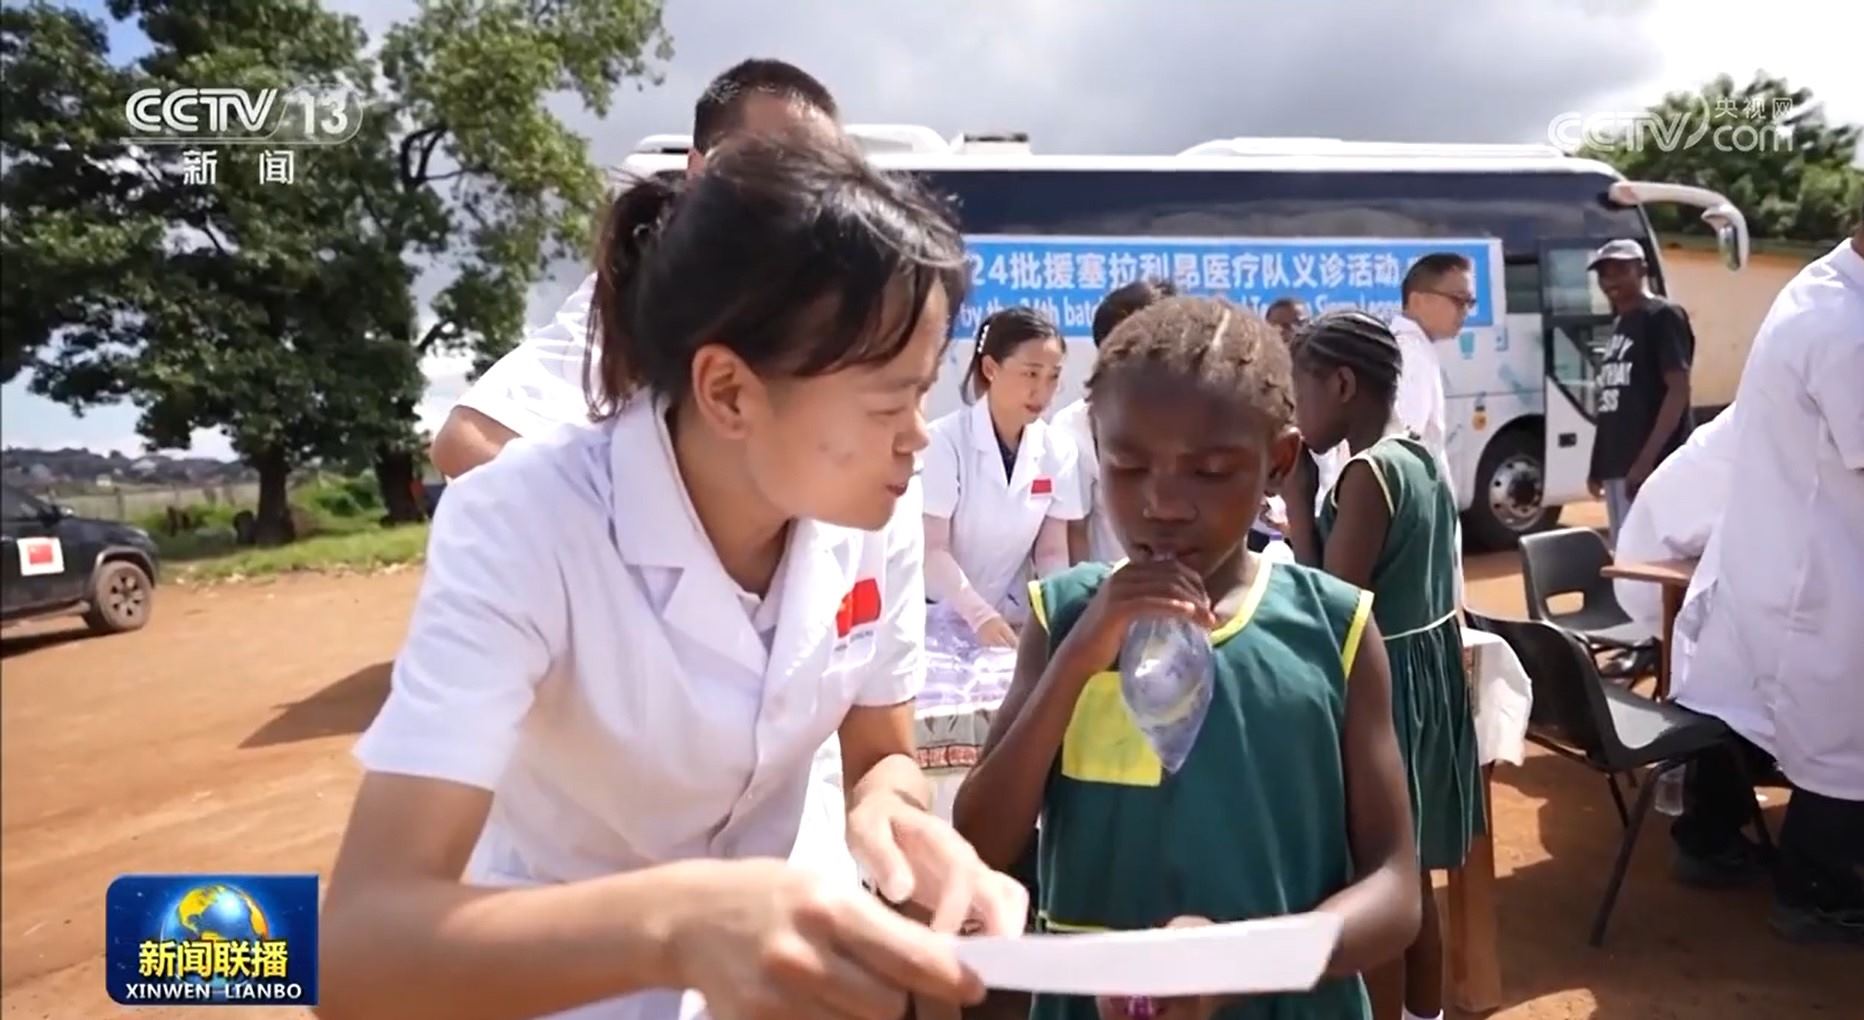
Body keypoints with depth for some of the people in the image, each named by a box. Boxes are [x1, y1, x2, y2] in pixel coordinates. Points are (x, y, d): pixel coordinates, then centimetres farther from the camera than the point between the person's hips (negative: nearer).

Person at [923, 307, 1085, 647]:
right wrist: (980, 615, -25)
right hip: (941, 618, -3)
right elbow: (931, 549, -14)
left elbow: (1051, 551, 2)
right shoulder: (945, 440, -11)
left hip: (1010, 620, 3)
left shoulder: (1058, 451, -1)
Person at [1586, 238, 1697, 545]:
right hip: (1617, 464, 9)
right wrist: (1597, 465, 16)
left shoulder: (1663, 316, -6)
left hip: (1653, 465, -9)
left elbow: (1679, 390, -14)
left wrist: (1646, 459, -22)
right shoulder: (1619, 325, 18)